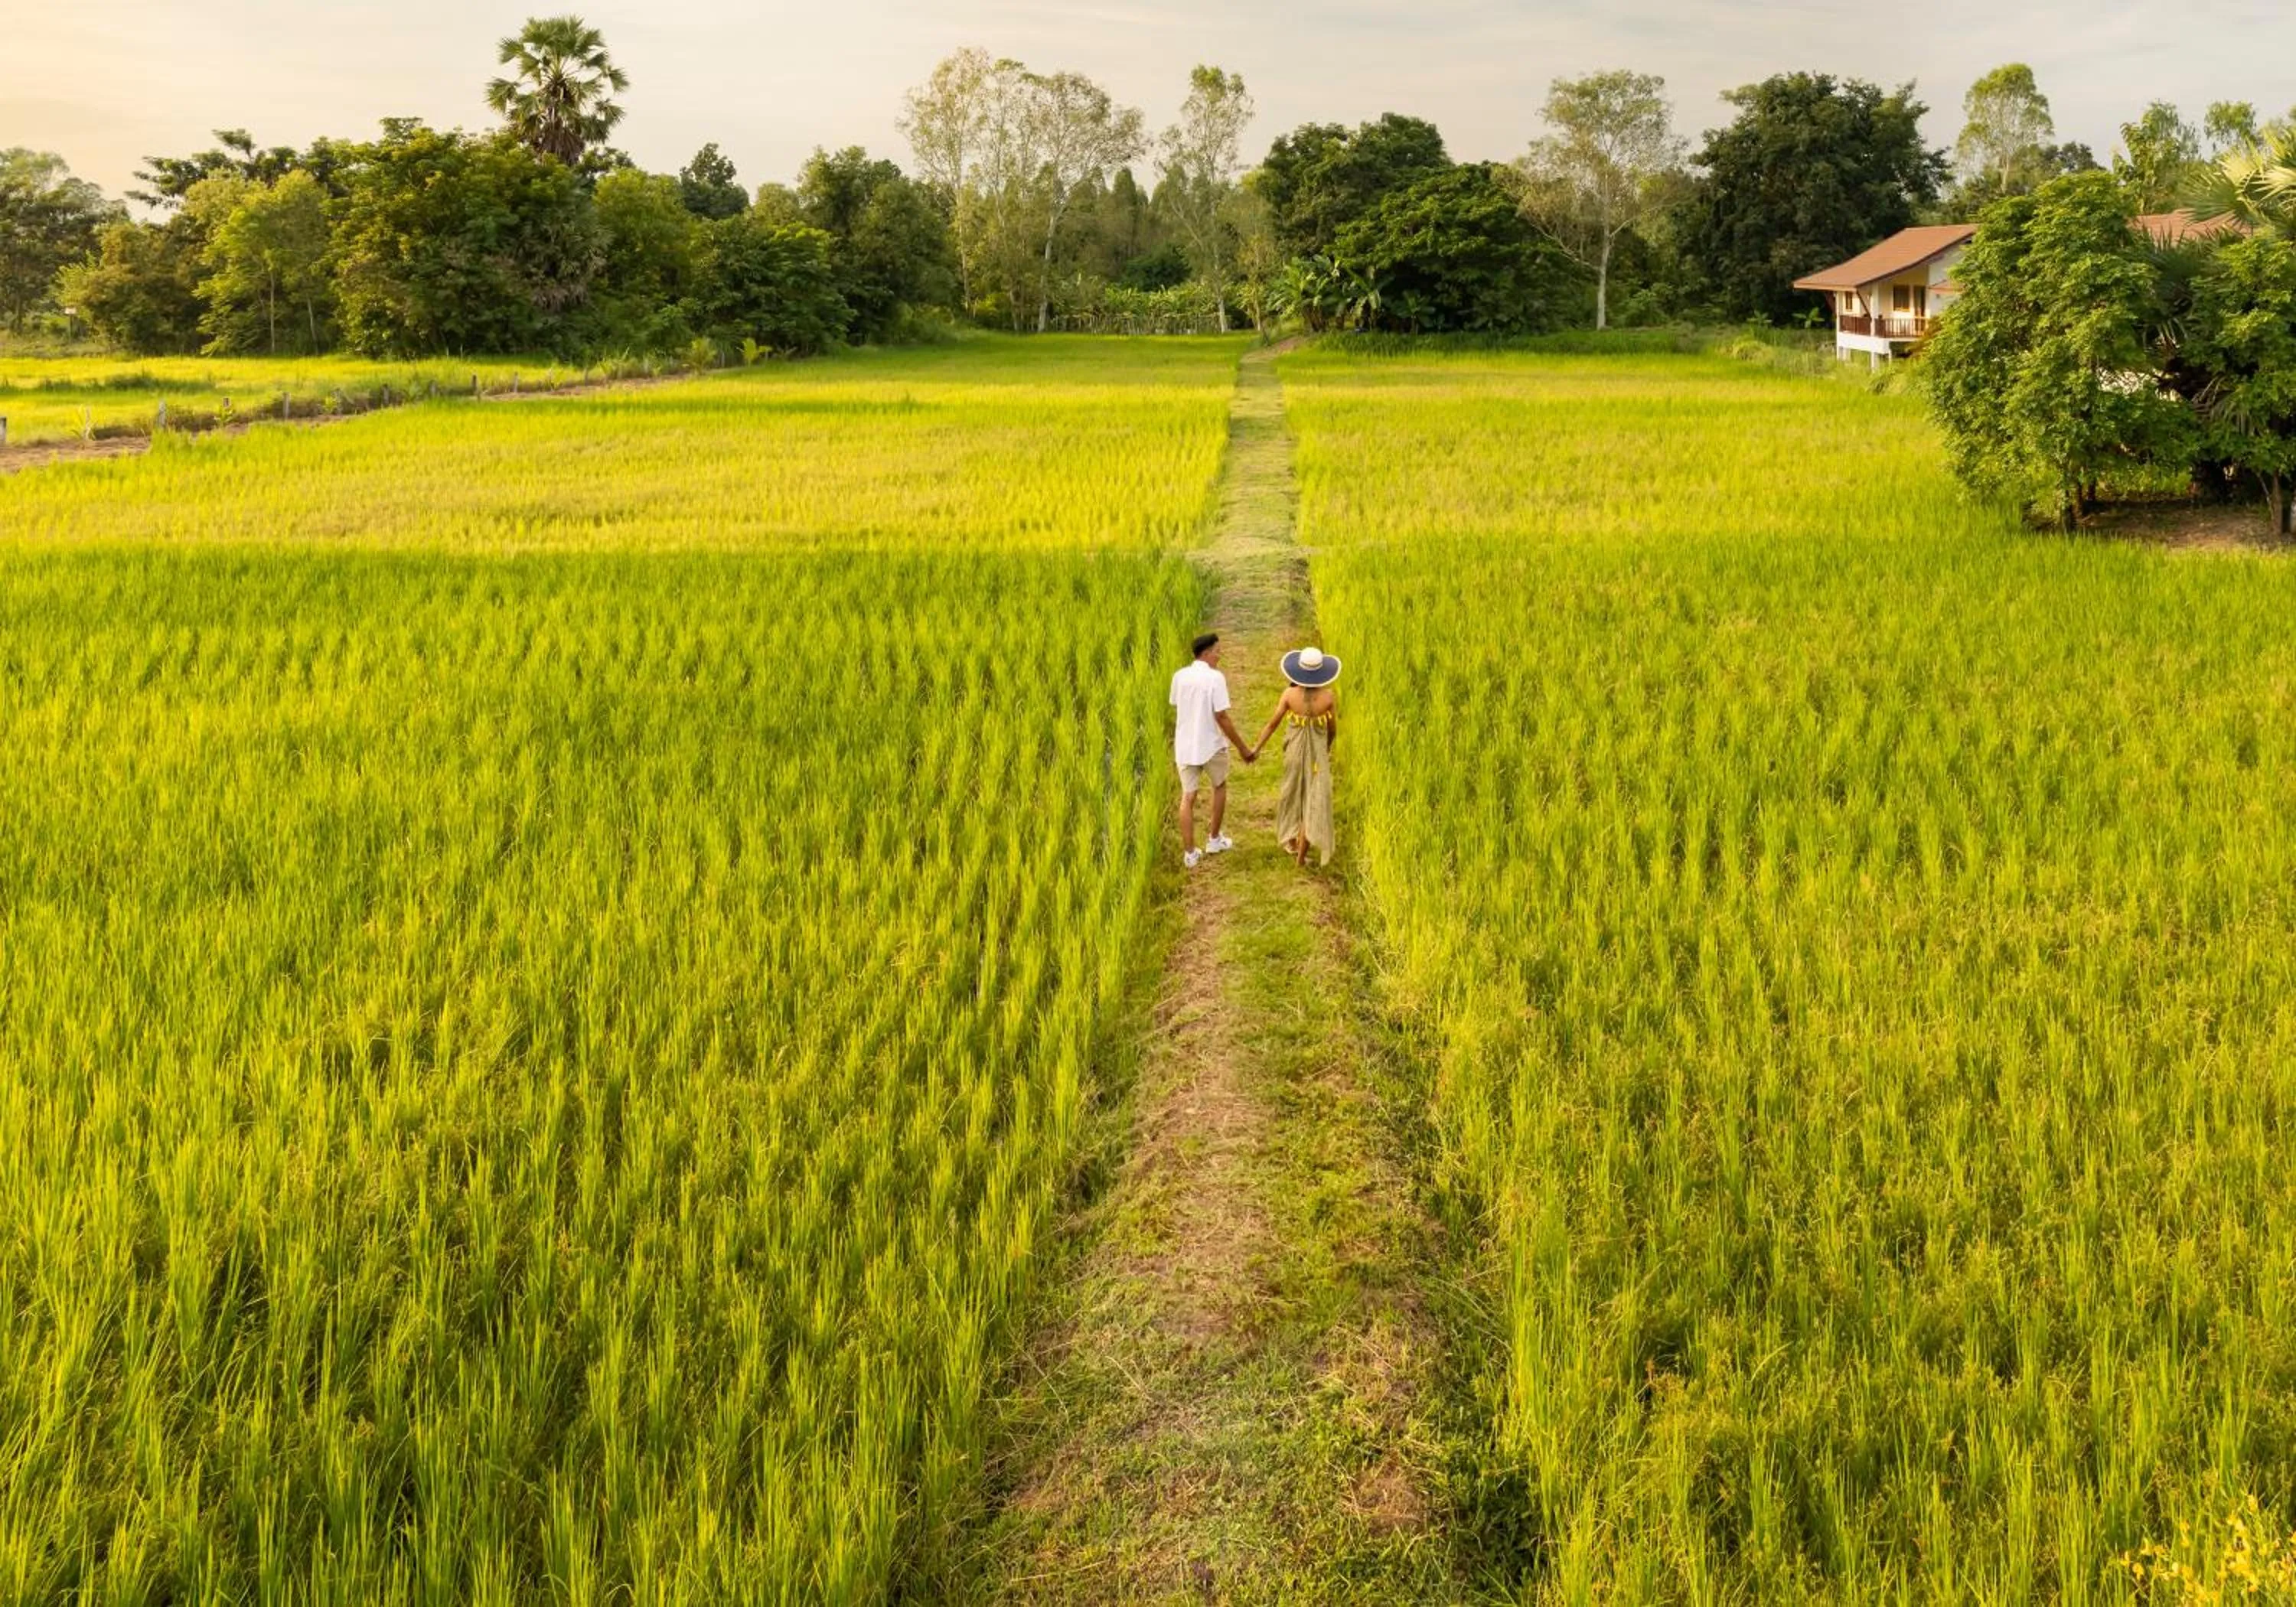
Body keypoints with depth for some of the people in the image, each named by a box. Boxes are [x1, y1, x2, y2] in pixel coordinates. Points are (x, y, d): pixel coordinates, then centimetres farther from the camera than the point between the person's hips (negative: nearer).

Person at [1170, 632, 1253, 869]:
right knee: (1219, 787, 22)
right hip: (1212, 745, -3)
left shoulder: (1179, 676, -2)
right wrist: (1242, 748, -11)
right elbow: (1222, 717, -17)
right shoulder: (1215, 678, -16)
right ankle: (1214, 840, 30)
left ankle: (1189, 853, 4)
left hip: (1185, 746, 3)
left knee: (1188, 797, 7)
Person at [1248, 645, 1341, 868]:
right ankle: (1301, 856, 5)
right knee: (1313, 801, 6)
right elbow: (1333, 730, -2)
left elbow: (1272, 723, -7)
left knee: (1294, 793, 25)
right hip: (1317, 752, -2)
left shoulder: (1289, 694, -13)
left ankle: (1291, 840, 35)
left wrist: (1256, 748, 5)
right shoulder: (1329, 696, -14)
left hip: (1294, 750, 2)